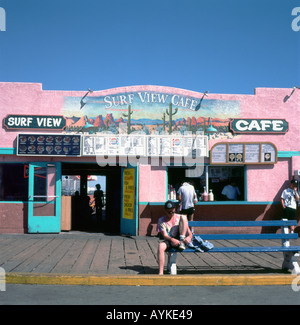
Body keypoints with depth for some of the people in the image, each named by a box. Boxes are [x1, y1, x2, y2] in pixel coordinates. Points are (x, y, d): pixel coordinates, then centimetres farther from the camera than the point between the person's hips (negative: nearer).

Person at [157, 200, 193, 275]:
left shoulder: (179, 217, 14)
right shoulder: (161, 220, 8)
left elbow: (190, 233, 10)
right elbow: (164, 235, -6)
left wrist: (189, 237, -16)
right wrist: (172, 239, -29)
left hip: (179, 238, 1)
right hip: (169, 241, -1)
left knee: (183, 217, -13)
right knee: (160, 246, -38)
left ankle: (182, 241, -23)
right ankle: (160, 272, -34)